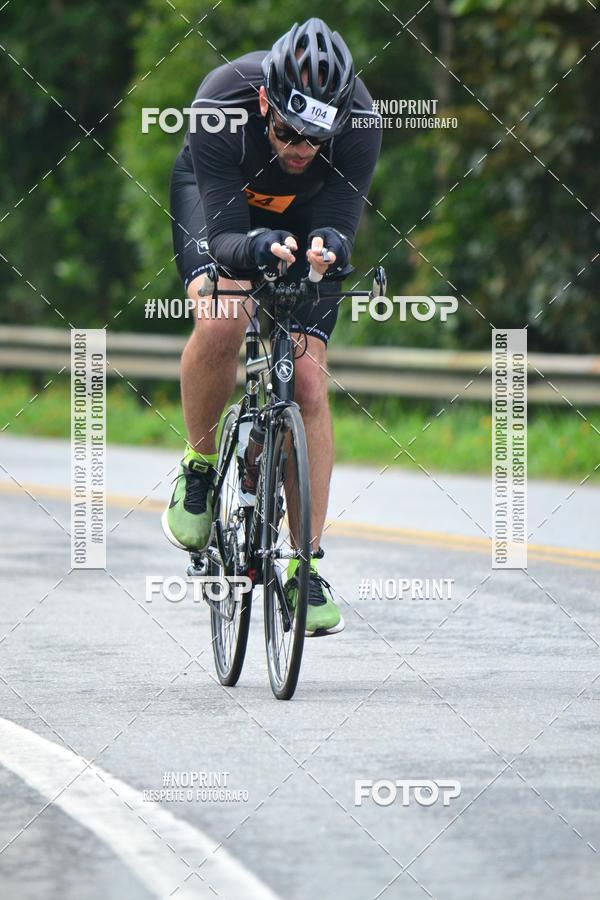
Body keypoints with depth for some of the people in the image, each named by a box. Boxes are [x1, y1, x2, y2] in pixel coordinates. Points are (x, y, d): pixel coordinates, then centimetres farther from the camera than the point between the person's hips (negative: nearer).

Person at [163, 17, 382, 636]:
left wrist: (328, 247, -57)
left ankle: (306, 568, -5)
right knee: (222, 318, -33)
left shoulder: (358, 120, -34)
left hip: (305, 215, 2)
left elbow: (339, 223, -34)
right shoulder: (220, 107, -39)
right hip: (216, 198, -1)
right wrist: (257, 249, -62)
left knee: (307, 381, -12)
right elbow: (224, 239, -39)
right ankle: (199, 468, -6)